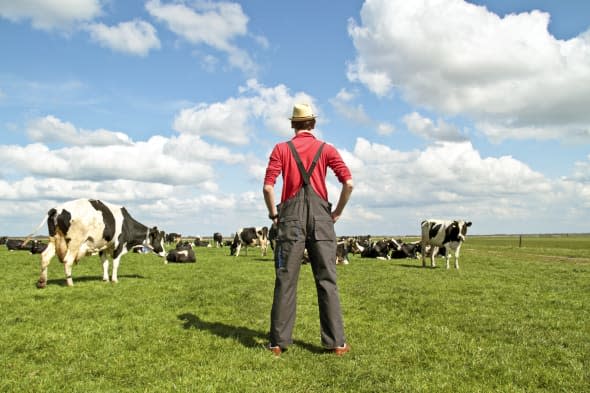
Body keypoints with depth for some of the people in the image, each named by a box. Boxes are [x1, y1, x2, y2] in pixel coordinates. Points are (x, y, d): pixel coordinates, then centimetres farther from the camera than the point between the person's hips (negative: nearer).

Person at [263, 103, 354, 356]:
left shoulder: (281, 149, 7)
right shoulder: (326, 149, 8)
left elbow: (268, 186, -5)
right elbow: (348, 183, -3)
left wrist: (273, 214, 8)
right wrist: (337, 212, 8)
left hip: (291, 218, 0)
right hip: (321, 219, 0)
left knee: (285, 281, 3)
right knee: (326, 281, 3)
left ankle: (279, 342, 5)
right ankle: (336, 342, 5)